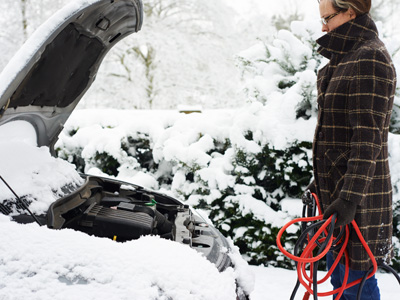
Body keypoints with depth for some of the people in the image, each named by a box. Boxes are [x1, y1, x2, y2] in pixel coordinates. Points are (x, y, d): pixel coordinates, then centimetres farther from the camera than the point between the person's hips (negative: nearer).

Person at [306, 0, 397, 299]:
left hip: (358, 194, -10)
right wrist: (321, 180, 23)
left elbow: (369, 135, -22)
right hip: (336, 186, 10)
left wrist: (350, 196, -25)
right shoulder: (346, 59, 16)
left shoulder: (370, 58, -15)